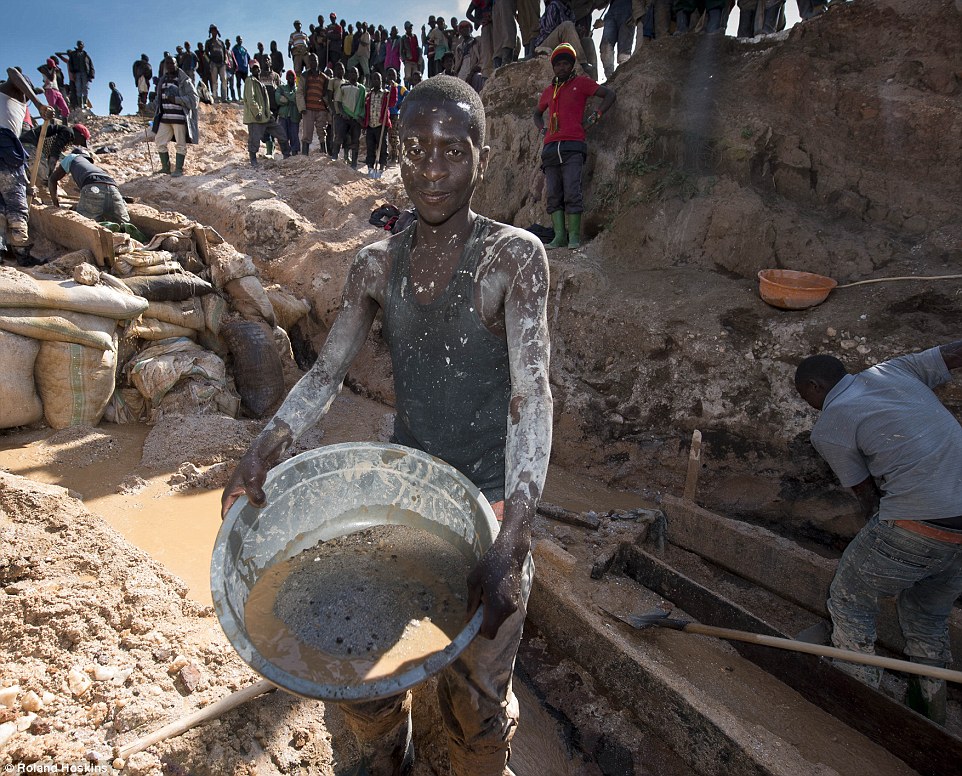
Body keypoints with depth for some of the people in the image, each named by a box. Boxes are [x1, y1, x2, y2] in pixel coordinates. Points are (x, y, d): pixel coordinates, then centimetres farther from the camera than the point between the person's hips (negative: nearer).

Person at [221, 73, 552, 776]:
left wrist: (512, 543, -31)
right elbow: (326, 373, 5)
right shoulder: (379, 264, 1)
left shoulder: (514, 256, -14)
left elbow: (532, 394, -22)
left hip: (489, 499, -4)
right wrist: (264, 450, -10)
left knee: (475, 690, 10)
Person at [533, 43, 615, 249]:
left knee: (571, 192, -14)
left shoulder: (581, 83, 11)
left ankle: (574, 237, -13)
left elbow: (609, 95, 9)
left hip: (572, 146, -5)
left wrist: (593, 118, 1)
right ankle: (559, 236, -4)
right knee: (553, 195, -3)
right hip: (550, 147, 5)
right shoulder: (548, 91, 24)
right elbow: (537, 113, 41)